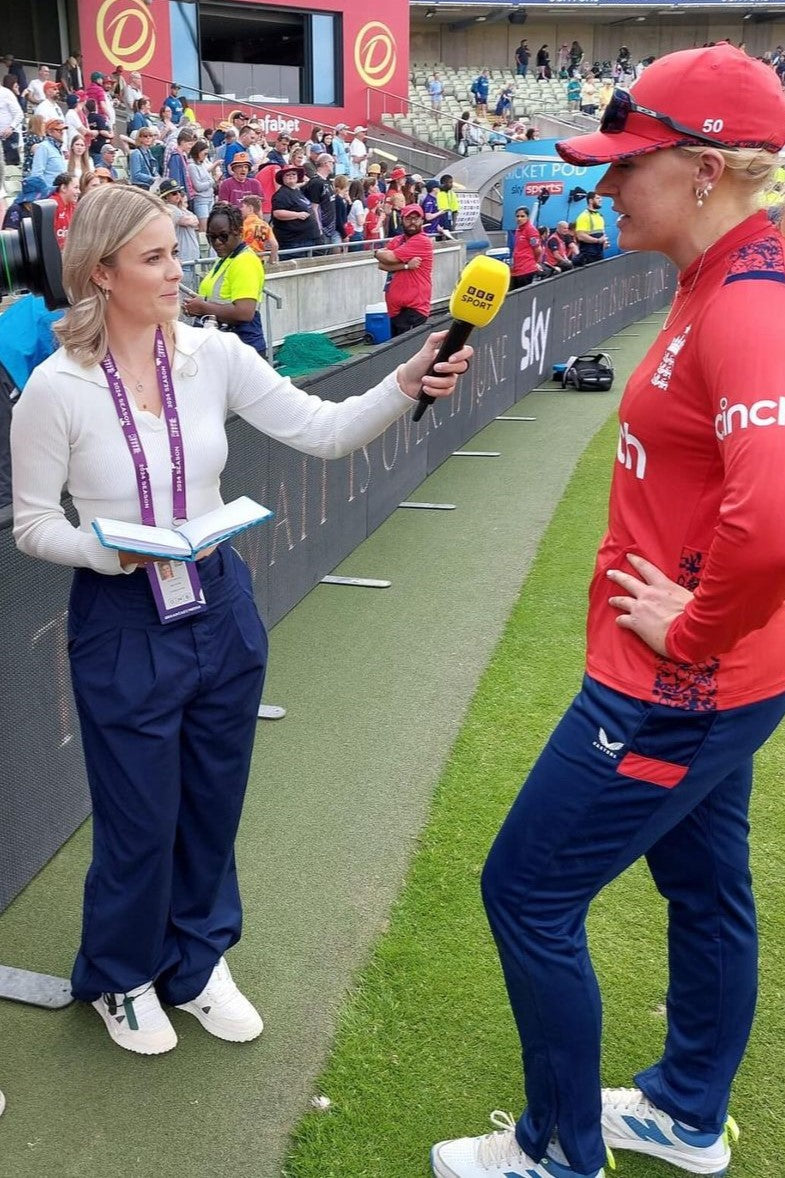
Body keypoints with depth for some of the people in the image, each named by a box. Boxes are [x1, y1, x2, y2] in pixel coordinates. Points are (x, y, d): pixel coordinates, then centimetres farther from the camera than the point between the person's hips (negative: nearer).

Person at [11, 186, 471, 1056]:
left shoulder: (212, 356, -5)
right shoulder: (57, 388, -13)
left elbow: (322, 431, -11)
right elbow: (32, 523, -6)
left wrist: (405, 385, -26)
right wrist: (109, 550, -25)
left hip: (221, 609, 4)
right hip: (122, 625, -4)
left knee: (213, 806, 18)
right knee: (140, 821, 11)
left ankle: (197, 962, 43)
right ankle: (119, 978, 40)